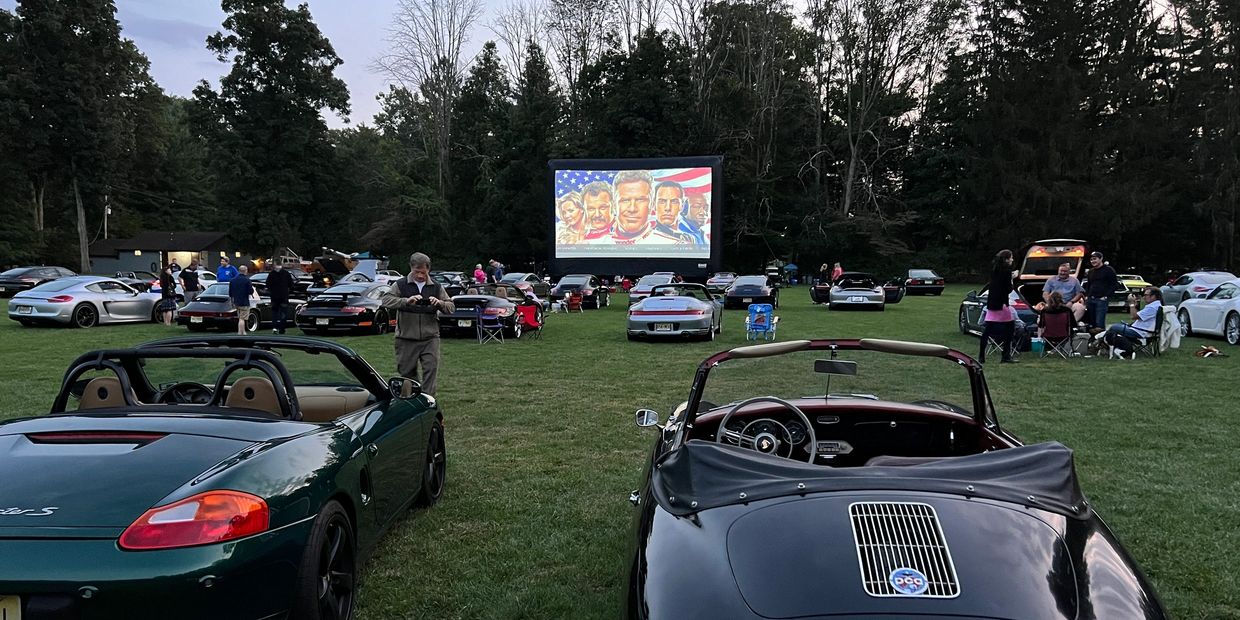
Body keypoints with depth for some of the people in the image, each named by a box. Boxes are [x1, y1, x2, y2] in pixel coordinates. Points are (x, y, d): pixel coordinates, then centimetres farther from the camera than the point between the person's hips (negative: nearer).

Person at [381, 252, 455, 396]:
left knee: (431, 370, -9)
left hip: (430, 338, 1)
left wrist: (439, 303, -14)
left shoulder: (436, 287, 10)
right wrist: (406, 301, -27)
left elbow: (452, 307, 8)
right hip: (406, 339, -1)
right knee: (407, 373, 8)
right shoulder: (400, 285, 3)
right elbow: (385, 300, -12)